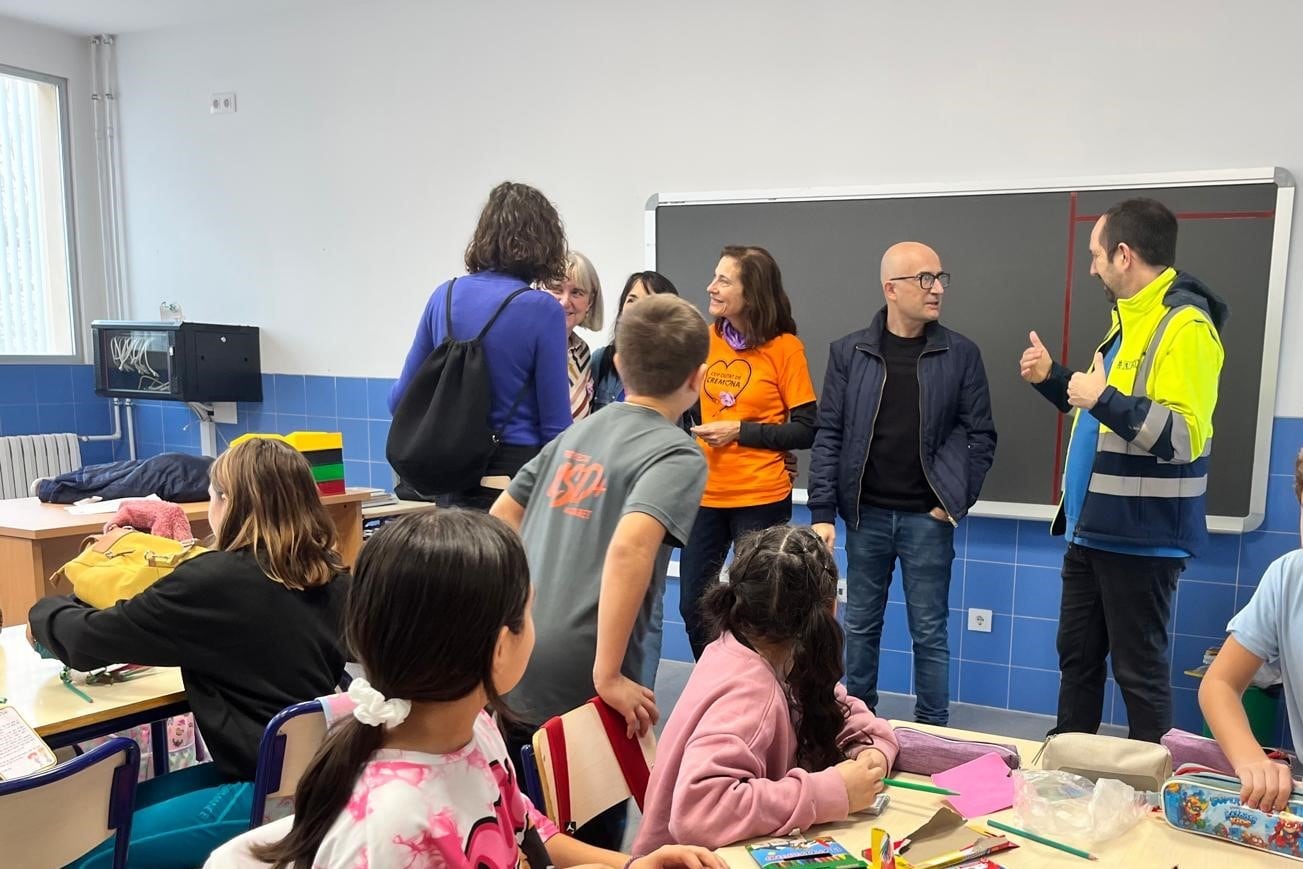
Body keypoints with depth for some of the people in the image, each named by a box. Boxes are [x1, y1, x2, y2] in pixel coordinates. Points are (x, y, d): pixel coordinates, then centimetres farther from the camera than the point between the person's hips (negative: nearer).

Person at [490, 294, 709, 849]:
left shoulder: (578, 433, 12)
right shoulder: (677, 455, -9)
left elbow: (501, 518, 18)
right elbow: (629, 548, -27)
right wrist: (608, 675, -22)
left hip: (510, 672, 6)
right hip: (575, 687, -6)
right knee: (591, 842, 16)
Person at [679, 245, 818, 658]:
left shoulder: (784, 347, -8)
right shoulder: (705, 340, 4)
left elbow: (807, 430, -9)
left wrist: (740, 430, -14)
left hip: (761, 498, -4)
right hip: (705, 494, 5)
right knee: (693, 606, 11)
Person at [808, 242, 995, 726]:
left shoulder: (961, 354, 0)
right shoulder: (849, 353, 0)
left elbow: (980, 435, 3)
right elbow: (828, 436, -1)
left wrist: (956, 502, -4)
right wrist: (823, 512, -6)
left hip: (927, 518, -1)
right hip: (866, 514, 1)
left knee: (929, 632, 8)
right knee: (861, 626, 13)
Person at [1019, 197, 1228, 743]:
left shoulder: (1185, 324, -16)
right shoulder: (1130, 319, 14)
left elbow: (1185, 436, -25)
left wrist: (1105, 400, -26)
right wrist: (1052, 380, 15)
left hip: (1139, 537, -10)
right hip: (1092, 528, 10)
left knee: (1138, 670, 2)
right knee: (1077, 657, 18)